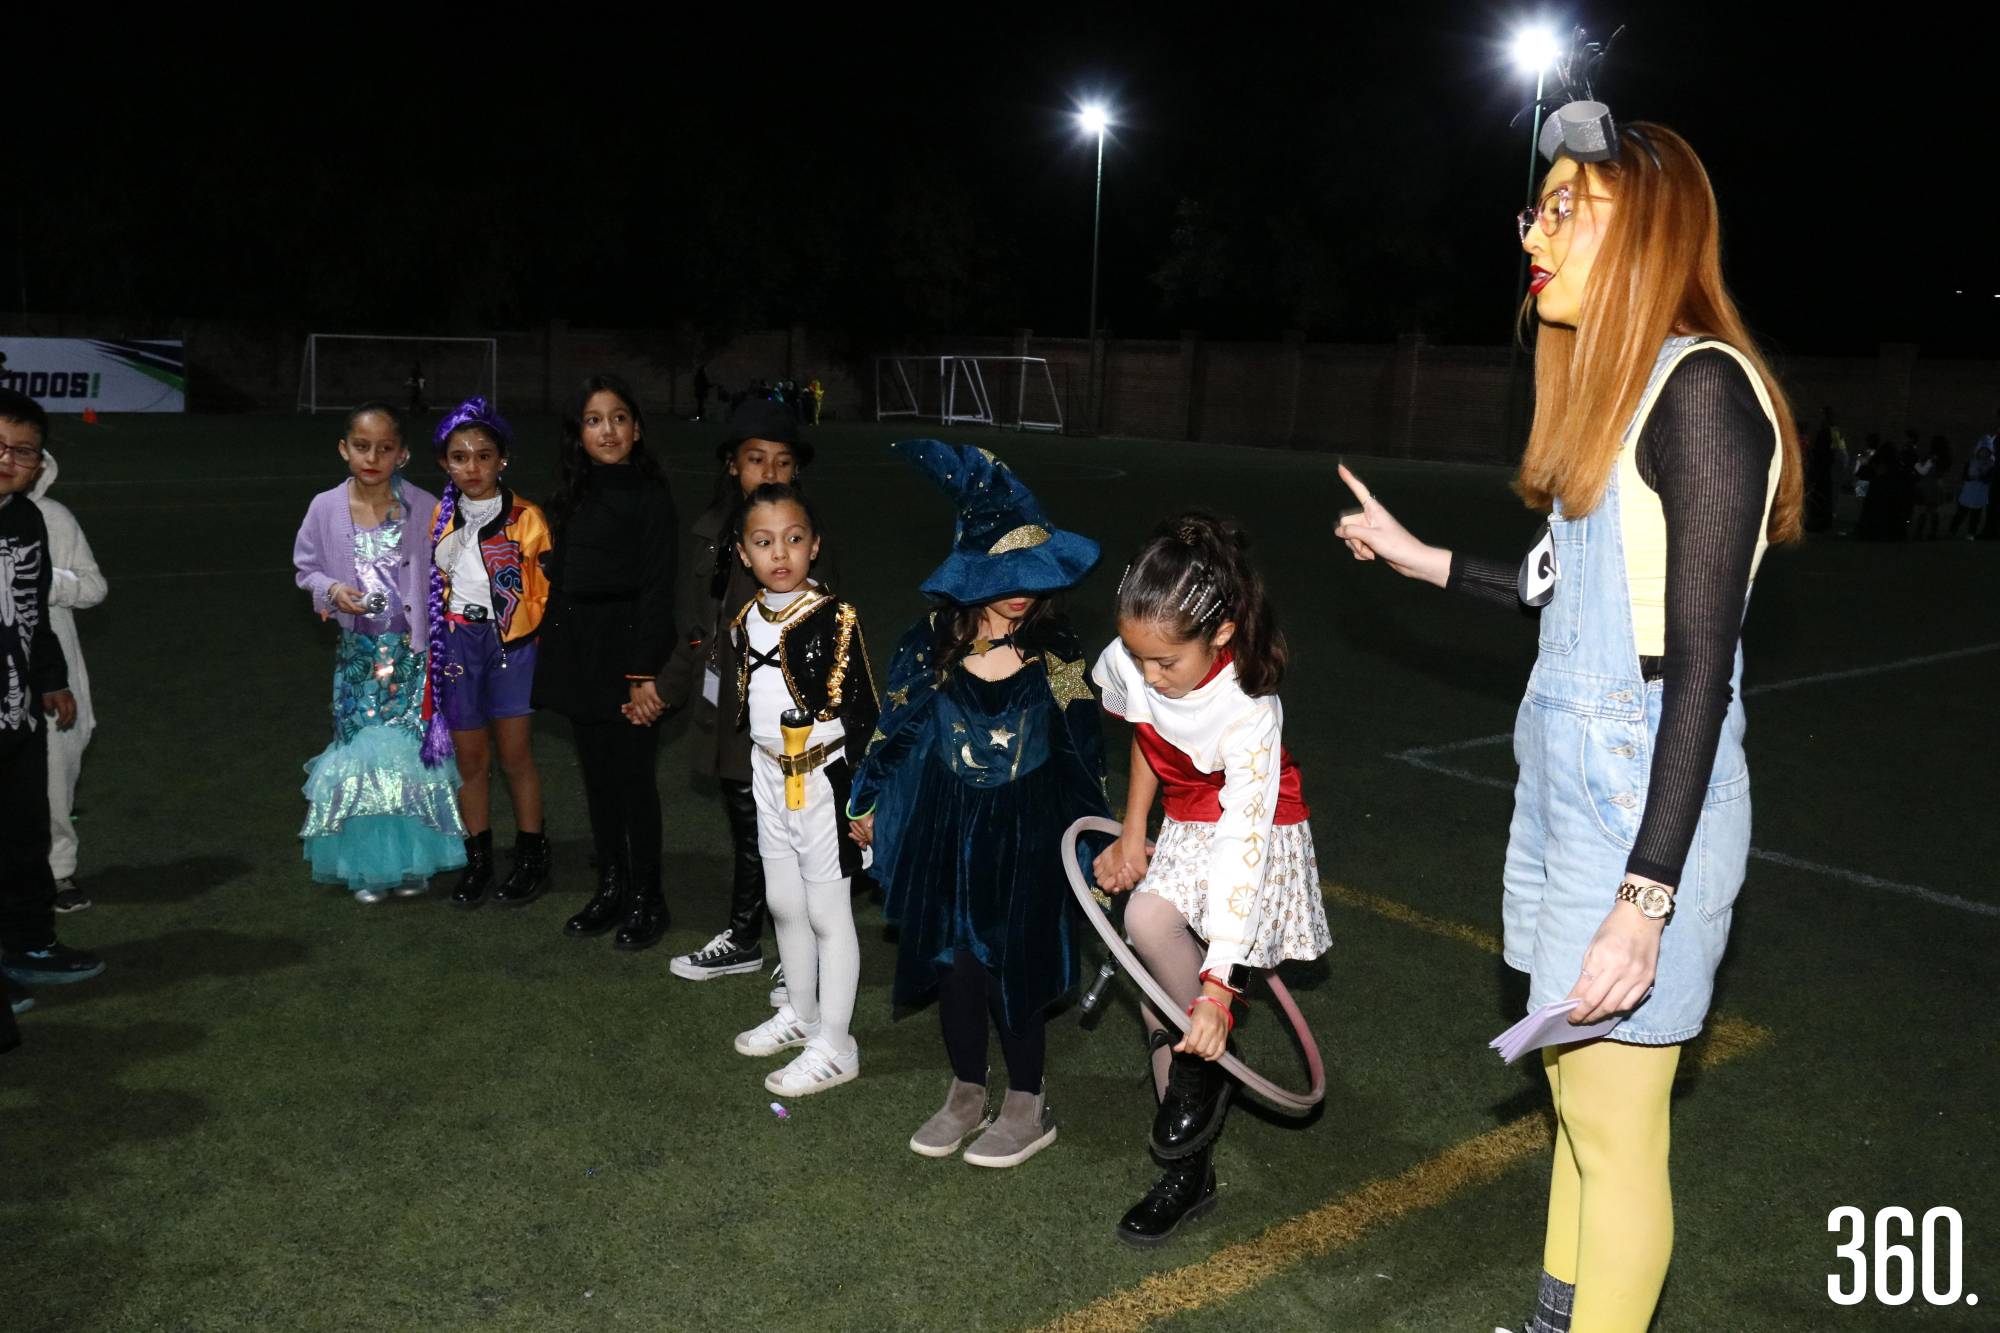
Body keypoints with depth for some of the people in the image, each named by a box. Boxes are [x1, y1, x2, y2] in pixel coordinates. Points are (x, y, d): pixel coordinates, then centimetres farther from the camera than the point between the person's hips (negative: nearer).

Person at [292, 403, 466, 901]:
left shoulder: (424, 507, -6)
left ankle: (411, 861, 15)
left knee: (411, 749, -2)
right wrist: (332, 590, -11)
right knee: (360, 752, 3)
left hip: (411, 650, -1)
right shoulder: (326, 508, -2)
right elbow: (306, 568, 10)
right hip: (357, 651, 2)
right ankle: (367, 865, 15)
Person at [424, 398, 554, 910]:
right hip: (457, 642, 3)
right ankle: (477, 861, 20)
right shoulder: (439, 519, 9)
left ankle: (531, 858, 14)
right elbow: (429, 583, 18)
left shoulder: (525, 517, -3)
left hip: (511, 642, -3)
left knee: (516, 755, 0)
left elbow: (544, 586, -1)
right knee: (470, 758, 8)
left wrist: (532, 630, -10)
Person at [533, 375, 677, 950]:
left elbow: (657, 590, -12)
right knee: (597, 774, 12)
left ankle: (646, 899, 13)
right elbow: (560, 575, 14)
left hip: (627, 645, -6)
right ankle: (610, 888, 24)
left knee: (633, 774, 0)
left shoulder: (650, 493, -8)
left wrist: (644, 674, -16)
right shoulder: (575, 493, 11)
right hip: (580, 651, 6)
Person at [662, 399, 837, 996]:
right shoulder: (709, 534, 4)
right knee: (747, 833, 18)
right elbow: (696, 629, 14)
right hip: (731, 715, 4)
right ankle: (742, 940, 36)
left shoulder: (809, 540, -10)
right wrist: (667, 692, 20)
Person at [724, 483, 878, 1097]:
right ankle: (801, 1013, 39)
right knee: (784, 907, 19)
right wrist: (745, 777, 19)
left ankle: (834, 1047, 16)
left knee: (827, 914, 3)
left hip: (823, 782, -7)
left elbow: (862, 715, -15)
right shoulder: (746, 621, 4)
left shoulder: (836, 620, -17)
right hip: (770, 780, 7)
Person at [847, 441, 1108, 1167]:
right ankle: (966, 1094, 32)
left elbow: (1082, 739, 0)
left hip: (1025, 833, -2)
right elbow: (898, 724, 4)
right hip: (946, 827, 2)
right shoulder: (931, 642, -8)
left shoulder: (1054, 647, -10)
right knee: (952, 960, 11)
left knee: (1012, 966, 5)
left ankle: (1027, 1107, 25)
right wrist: (868, 803, 12)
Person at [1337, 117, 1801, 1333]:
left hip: (1643, 802, -9)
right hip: (1567, 782, 9)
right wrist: (1424, 559, 27)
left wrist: (1645, 899, -22)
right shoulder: (1616, 384, 12)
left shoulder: (1701, 385, -15)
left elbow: (1702, 662, -20)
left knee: (1616, 1135, 3)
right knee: (1577, 1091, 20)